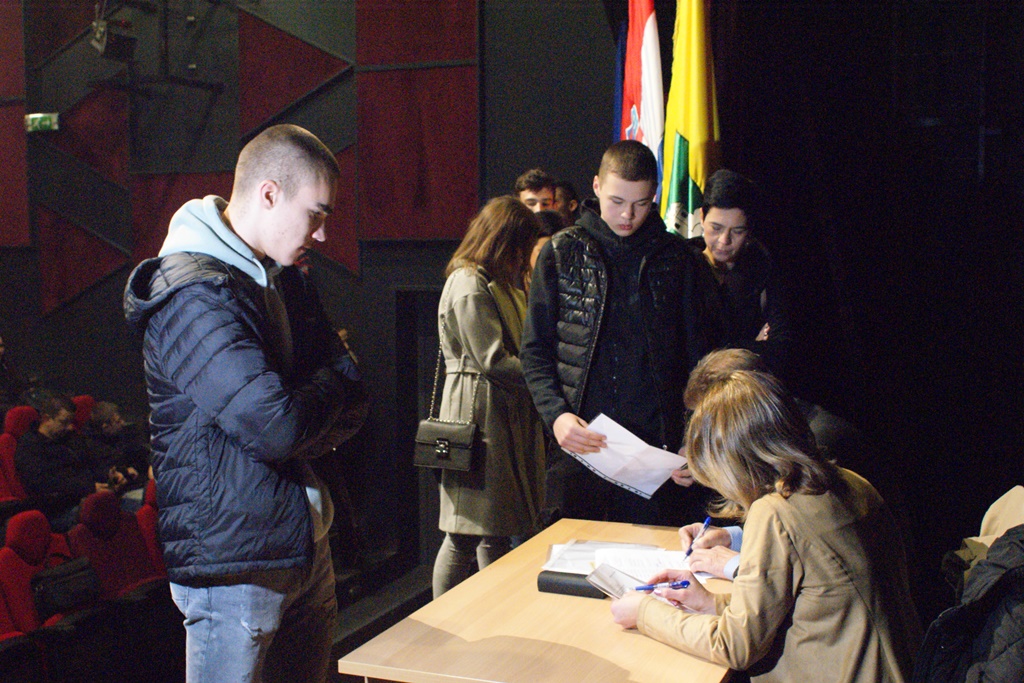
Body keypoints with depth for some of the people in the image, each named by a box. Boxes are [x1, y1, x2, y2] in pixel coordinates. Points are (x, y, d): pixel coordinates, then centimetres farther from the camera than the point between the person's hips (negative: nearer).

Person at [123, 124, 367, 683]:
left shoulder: (286, 281, 11)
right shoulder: (194, 296, -20)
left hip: (305, 546, 9)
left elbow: (353, 403, 7)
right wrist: (327, 389, -6)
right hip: (233, 561, -9)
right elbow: (277, 426, -26)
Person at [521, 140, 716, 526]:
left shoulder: (674, 257, 8)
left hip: (655, 441, 1)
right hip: (582, 442, 0)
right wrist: (556, 414, -13)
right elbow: (535, 350, 5)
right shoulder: (562, 253, 5)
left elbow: (696, 353, 10)